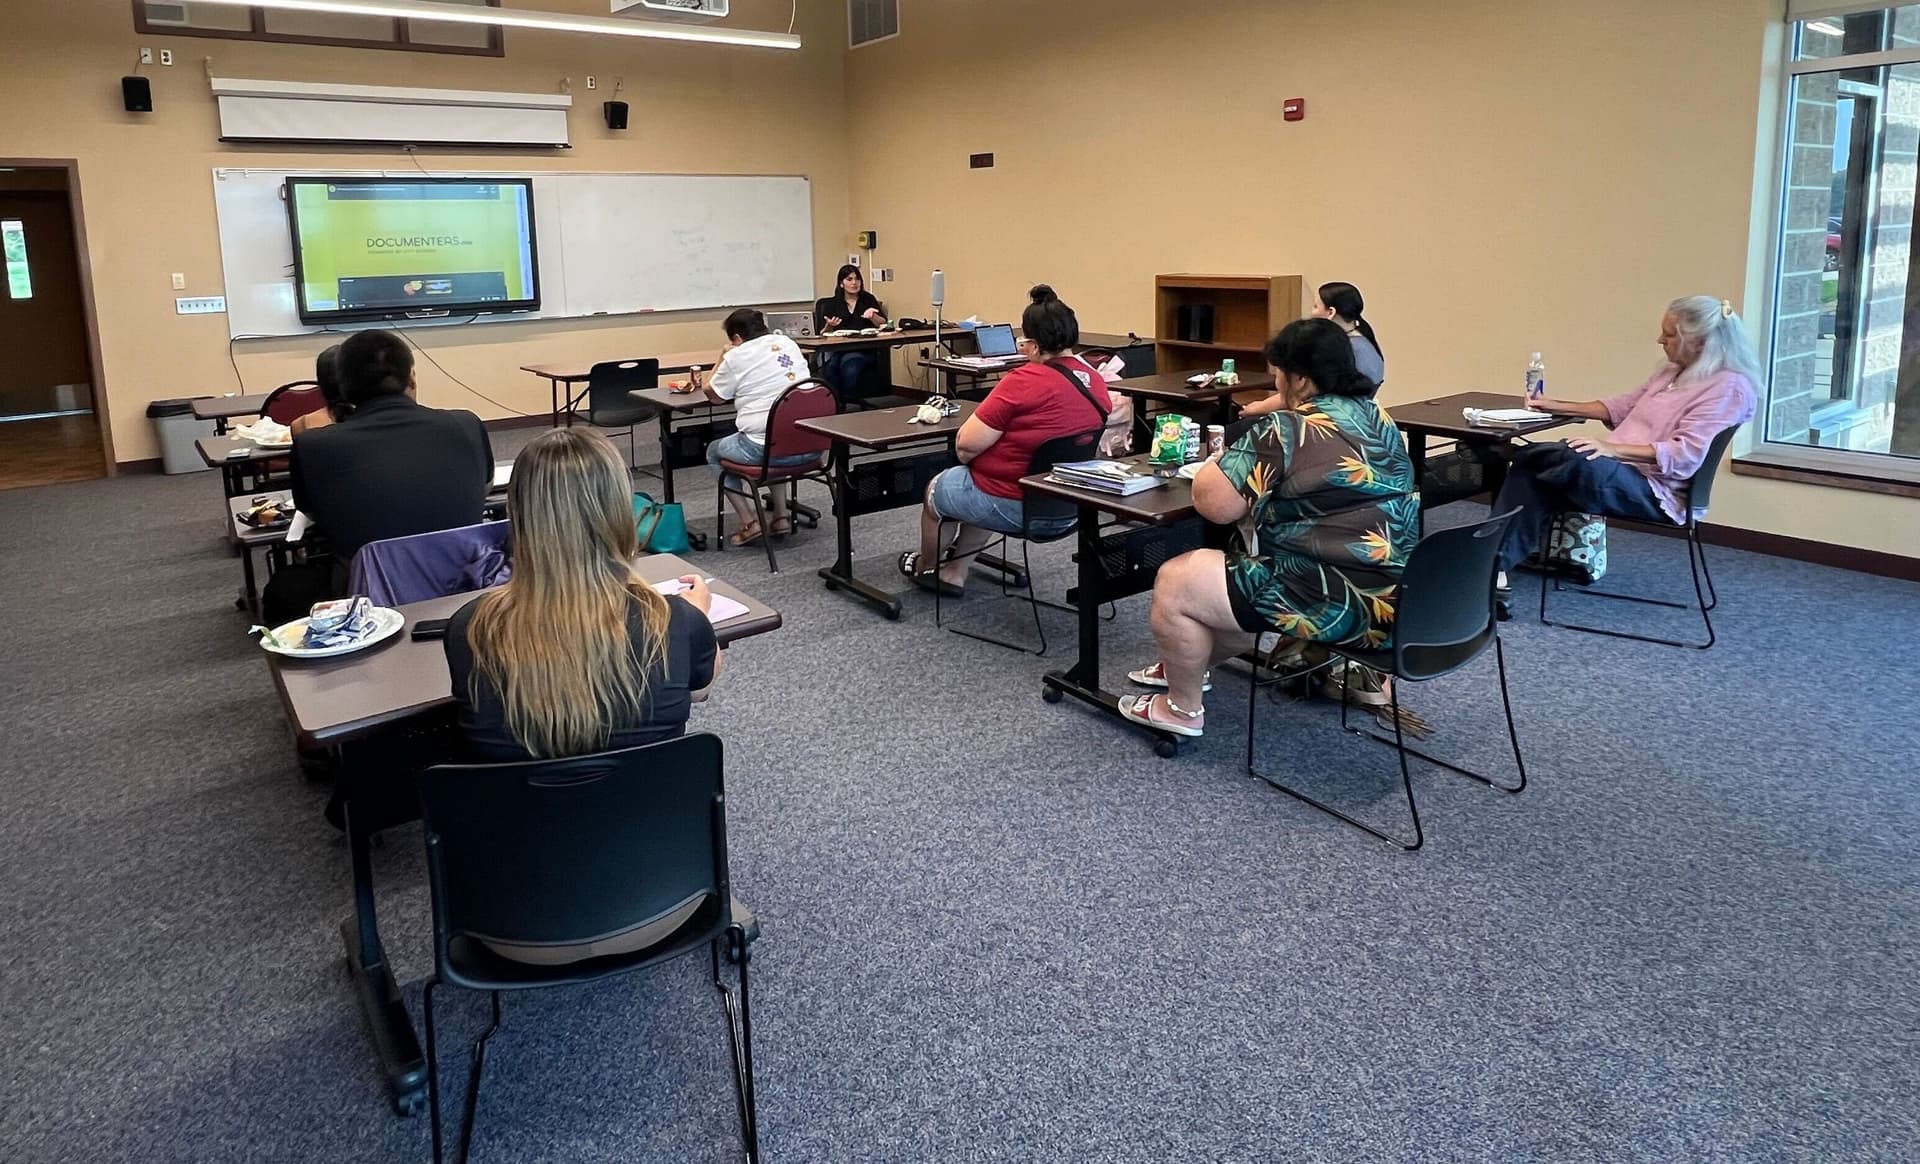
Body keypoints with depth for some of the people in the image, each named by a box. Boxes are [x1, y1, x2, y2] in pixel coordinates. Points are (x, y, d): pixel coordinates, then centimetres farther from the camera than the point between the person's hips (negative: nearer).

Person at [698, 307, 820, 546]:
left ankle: (749, 524, 12)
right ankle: (781, 517, 29)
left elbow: (711, 392, 11)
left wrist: (721, 357, 22)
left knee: (714, 452, 23)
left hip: (764, 449, -6)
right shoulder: (788, 343, 12)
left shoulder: (736, 357, -4)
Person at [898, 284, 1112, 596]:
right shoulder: (1096, 381, -2)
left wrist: (966, 456, -1)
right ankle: (954, 573, 39)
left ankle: (926, 567, 48)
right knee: (984, 486, 35)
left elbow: (967, 444, -22)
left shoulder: (1024, 381, -24)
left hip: (1016, 508, -7)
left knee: (935, 490, 23)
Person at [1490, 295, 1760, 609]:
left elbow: (1684, 455, -21)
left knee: (1579, 462, -36)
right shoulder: (1672, 371, 17)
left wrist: (1613, 448, -30)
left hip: (1656, 491, -9)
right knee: (1533, 477, -17)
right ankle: (1495, 569, -28)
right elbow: (1623, 406, 25)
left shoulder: (1729, 386, -10)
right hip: (1617, 470, 9)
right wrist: (1557, 407, 16)